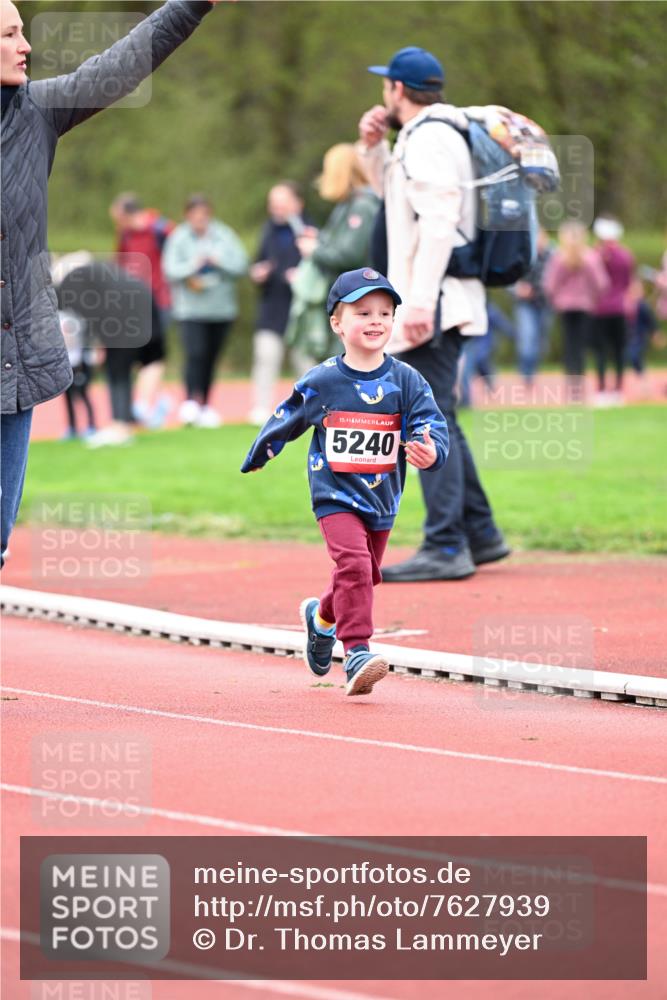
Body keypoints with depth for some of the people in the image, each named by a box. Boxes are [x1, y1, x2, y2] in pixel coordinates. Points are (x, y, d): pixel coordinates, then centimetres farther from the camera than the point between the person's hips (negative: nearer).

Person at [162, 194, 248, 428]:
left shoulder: (223, 235, 3)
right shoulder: (179, 238, -2)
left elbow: (241, 264, -1)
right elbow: (170, 270, -7)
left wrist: (218, 261, -15)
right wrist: (192, 267, -22)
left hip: (222, 309, 2)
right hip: (191, 309, -2)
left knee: (210, 358, 7)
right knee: (196, 354, -18)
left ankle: (204, 405, 16)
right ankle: (191, 401, -16)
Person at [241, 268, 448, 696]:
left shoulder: (407, 381, -4)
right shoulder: (322, 382, -7)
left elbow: (433, 425, -12)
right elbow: (286, 420, 8)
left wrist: (430, 450, -35)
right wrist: (257, 458, 20)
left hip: (382, 498, 4)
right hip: (336, 494, -3)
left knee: (365, 575, 17)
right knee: (354, 564, -23)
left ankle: (321, 617, 47)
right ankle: (357, 652, -23)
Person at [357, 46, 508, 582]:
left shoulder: (429, 138, -13)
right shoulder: (422, 137, 20)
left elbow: (439, 220, -23)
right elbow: (397, 191, 37)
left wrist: (420, 300, -28)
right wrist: (374, 148, 19)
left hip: (434, 303, -11)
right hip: (440, 303, 11)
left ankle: (446, 547, -15)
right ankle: (480, 535, 19)